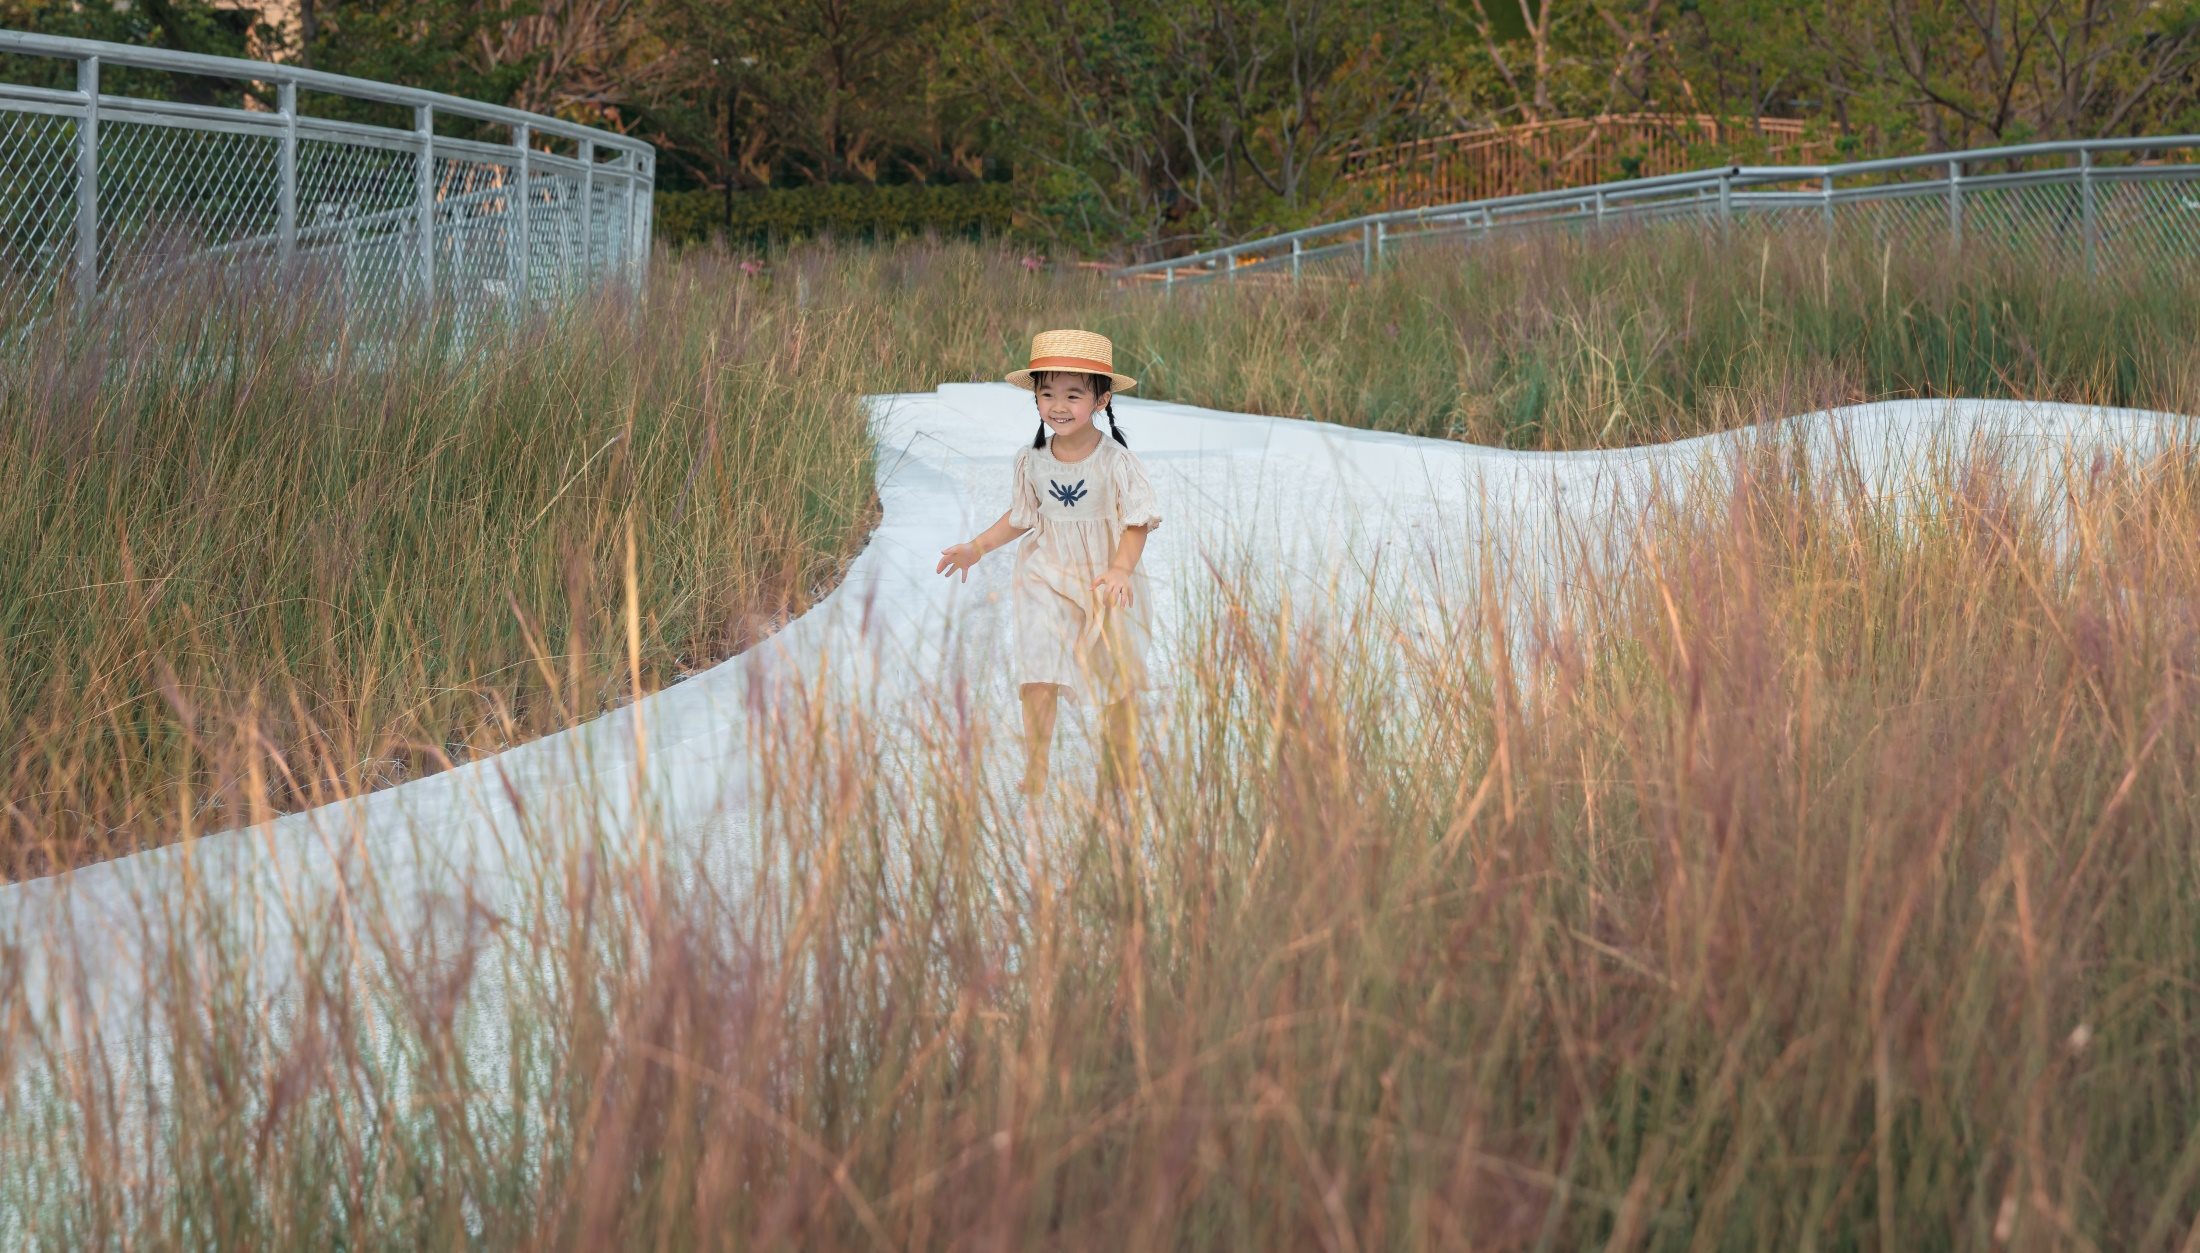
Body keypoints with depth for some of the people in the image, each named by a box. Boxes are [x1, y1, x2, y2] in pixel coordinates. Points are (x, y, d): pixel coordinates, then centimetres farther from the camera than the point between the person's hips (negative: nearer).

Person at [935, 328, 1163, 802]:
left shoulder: (1114, 460, -15)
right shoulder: (1032, 459, -4)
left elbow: (1138, 521, -12)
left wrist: (1120, 569, -26)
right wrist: (977, 547, 11)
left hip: (1106, 581, -2)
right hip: (1048, 578, 2)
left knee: (1118, 678, 10)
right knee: (1038, 679, -5)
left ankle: (1119, 773, 27)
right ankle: (1034, 777, 5)